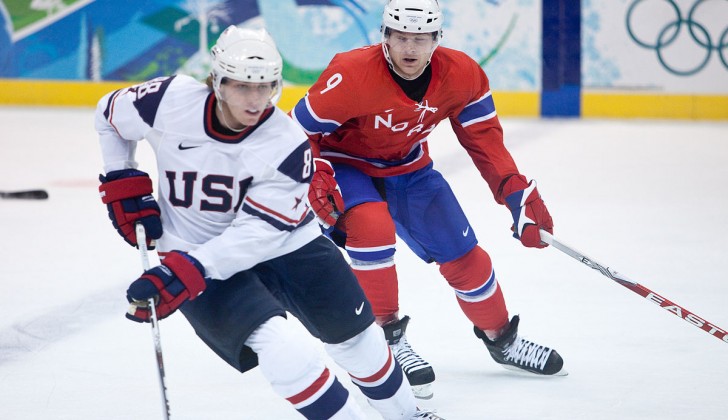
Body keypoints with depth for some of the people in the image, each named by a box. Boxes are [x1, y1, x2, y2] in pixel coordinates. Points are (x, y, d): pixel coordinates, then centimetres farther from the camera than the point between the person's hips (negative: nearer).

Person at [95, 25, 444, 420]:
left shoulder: (286, 145, -22)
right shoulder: (171, 101, -19)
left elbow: (259, 230, -26)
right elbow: (110, 114, 2)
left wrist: (188, 271, -35)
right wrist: (124, 184, -4)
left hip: (280, 240, 2)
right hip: (192, 249, -1)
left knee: (354, 332, 7)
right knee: (276, 345, -24)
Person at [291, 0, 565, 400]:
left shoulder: (462, 75, -18)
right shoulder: (352, 74, -33)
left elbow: (484, 138, -6)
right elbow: (299, 129, -23)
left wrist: (518, 194, -14)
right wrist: (315, 179, -36)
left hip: (409, 168, 5)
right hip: (346, 164, -4)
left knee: (463, 254, 2)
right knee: (372, 227, -34)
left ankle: (500, 337, 29)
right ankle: (387, 337, -16)